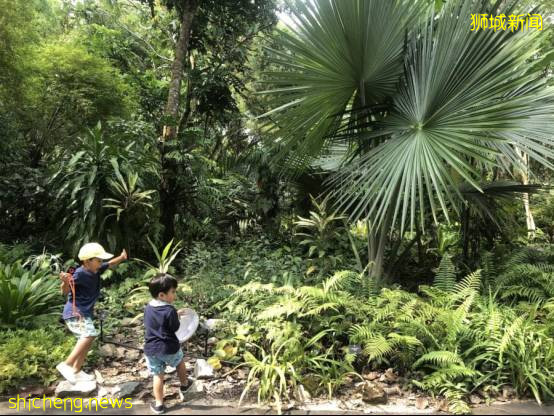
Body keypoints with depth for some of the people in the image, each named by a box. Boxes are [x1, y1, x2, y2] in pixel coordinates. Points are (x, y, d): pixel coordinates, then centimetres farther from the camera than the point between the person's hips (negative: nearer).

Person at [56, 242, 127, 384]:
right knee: (90, 334, -29)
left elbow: (110, 264, 20)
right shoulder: (80, 274, -22)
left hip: (85, 313, 10)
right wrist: (66, 282, -45)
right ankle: (66, 365, -21)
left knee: (87, 340, 17)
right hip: (75, 312, -9)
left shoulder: (96, 270, 2)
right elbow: (65, 291, -26)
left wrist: (121, 258, 9)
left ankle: (76, 371, 31)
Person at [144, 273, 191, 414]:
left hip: (151, 349, 4)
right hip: (169, 348, -4)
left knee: (158, 376, 14)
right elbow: (175, 328, -13)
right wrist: (176, 316, 6)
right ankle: (184, 385, 45)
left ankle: (159, 404, 22)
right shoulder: (170, 310, -22)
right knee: (180, 362, 26)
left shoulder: (148, 307, 0)